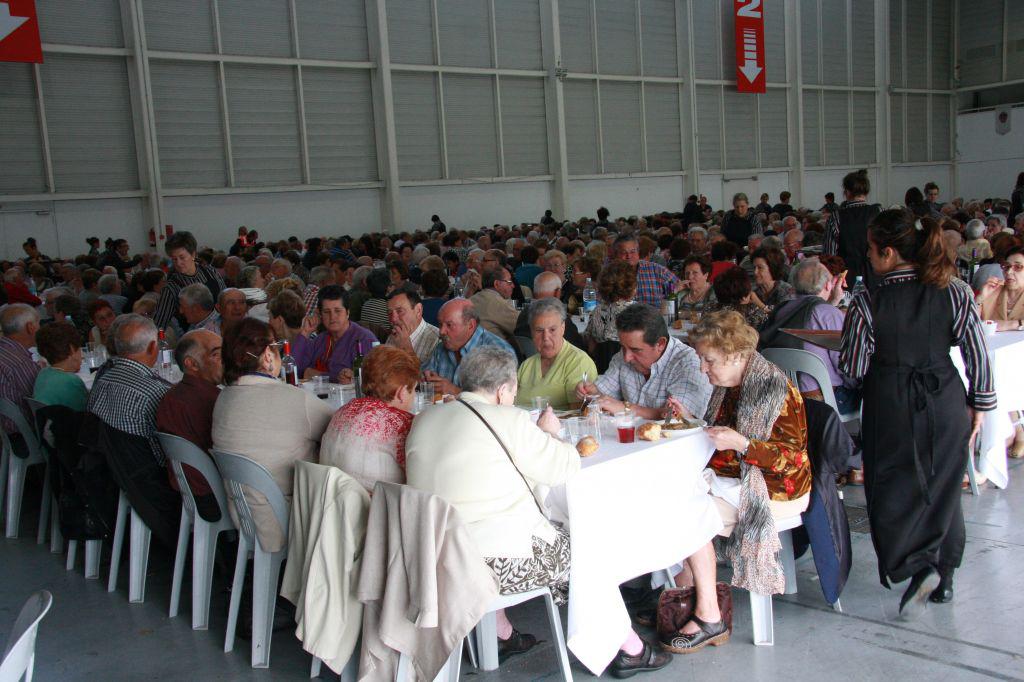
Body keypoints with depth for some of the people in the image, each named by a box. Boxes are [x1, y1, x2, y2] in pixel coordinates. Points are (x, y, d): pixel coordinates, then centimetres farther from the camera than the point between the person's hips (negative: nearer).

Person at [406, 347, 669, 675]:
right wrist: (549, 433, 13)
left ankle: (502, 635, 40)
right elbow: (564, 466, -8)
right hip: (502, 564, -7)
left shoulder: (423, 420, 6)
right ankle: (628, 650, 29)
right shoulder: (508, 420, -14)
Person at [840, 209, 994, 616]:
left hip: (891, 408, -3)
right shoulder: (954, 292, -6)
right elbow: (978, 353, -2)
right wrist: (979, 403, 9)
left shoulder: (867, 304, -14)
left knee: (893, 491, 9)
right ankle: (944, 575, 28)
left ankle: (918, 565, -10)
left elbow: (853, 369, -9)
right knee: (942, 486, 18)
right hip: (946, 404, 4)